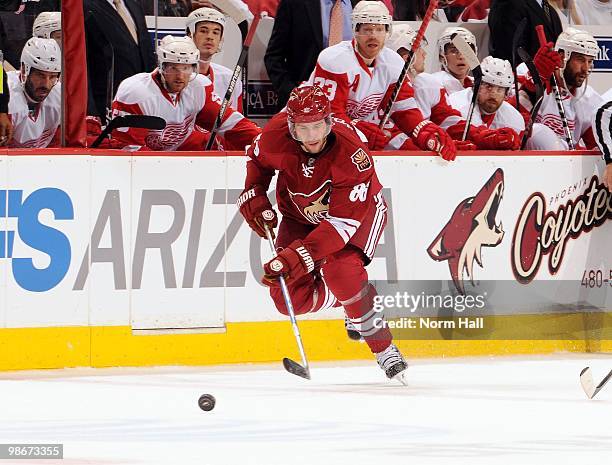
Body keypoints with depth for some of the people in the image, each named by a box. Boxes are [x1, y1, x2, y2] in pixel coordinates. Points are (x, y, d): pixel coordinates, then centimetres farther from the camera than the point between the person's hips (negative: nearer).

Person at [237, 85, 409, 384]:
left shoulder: (351, 154, -37)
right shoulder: (276, 134, -24)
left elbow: (344, 221, -39)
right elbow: (257, 160, 3)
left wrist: (300, 255, -46)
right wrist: (254, 198, -11)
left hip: (358, 208, -4)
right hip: (301, 216, 4)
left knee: (340, 270, -33)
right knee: (289, 298, -12)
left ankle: (383, 348, -17)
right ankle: (348, 301, 19)